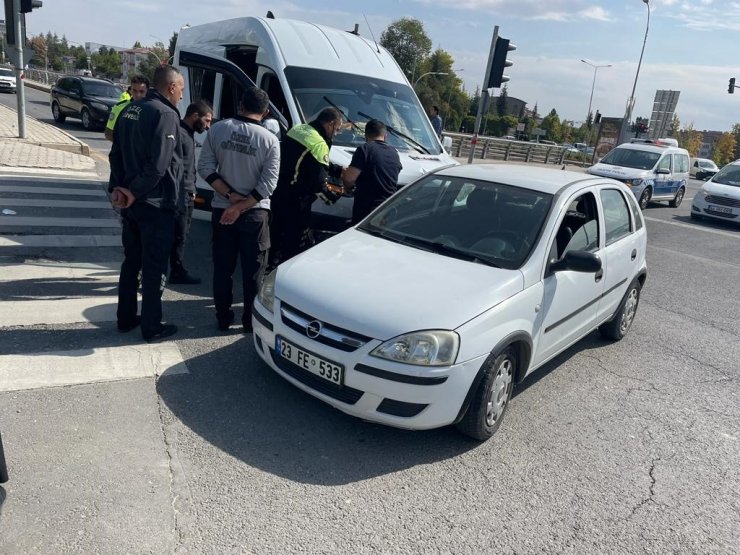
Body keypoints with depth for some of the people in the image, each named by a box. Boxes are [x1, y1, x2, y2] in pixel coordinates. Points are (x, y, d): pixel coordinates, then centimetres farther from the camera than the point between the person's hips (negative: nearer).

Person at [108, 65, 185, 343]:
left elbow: (116, 153, 13)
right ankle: (152, 327, 10)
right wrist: (135, 192, -14)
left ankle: (126, 318, 28)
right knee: (154, 267, 1)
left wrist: (117, 187, 6)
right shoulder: (166, 114, -15)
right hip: (155, 204, -8)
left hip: (130, 202, 8)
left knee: (131, 261, 18)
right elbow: (159, 165, -23)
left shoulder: (130, 110, 12)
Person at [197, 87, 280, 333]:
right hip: (254, 214, -2)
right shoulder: (270, 140, -8)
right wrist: (242, 206, -11)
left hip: (221, 210, 2)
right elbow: (268, 184, -13)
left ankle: (223, 318, 21)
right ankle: (251, 320, 16)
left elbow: (205, 168, -5)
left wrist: (230, 196, -7)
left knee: (222, 267, 13)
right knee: (253, 270, 9)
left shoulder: (217, 129, -1)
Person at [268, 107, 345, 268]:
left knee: (277, 239, 21)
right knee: (300, 245, 4)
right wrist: (333, 196, 1)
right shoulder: (319, 144, -18)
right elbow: (318, 185, -17)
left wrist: (339, 170, 23)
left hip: (277, 195, 9)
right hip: (294, 204, -9)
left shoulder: (298, 129, 10)